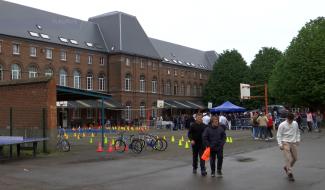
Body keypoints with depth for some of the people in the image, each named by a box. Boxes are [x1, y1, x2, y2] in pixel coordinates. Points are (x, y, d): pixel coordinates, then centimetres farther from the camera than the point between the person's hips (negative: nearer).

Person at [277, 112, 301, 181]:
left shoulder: (295, 124, 6)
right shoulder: (282, 125, -9)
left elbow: (298, 132, 21)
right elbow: (279, 135, -7)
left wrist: (298, 140, 10)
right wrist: (280, 144, -13)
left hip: (293, 143, 5)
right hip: (285, 143, -5)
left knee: (294, 158, 8)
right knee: (288, 158, -12)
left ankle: (286, 167, 31)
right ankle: (290, 173, -6)